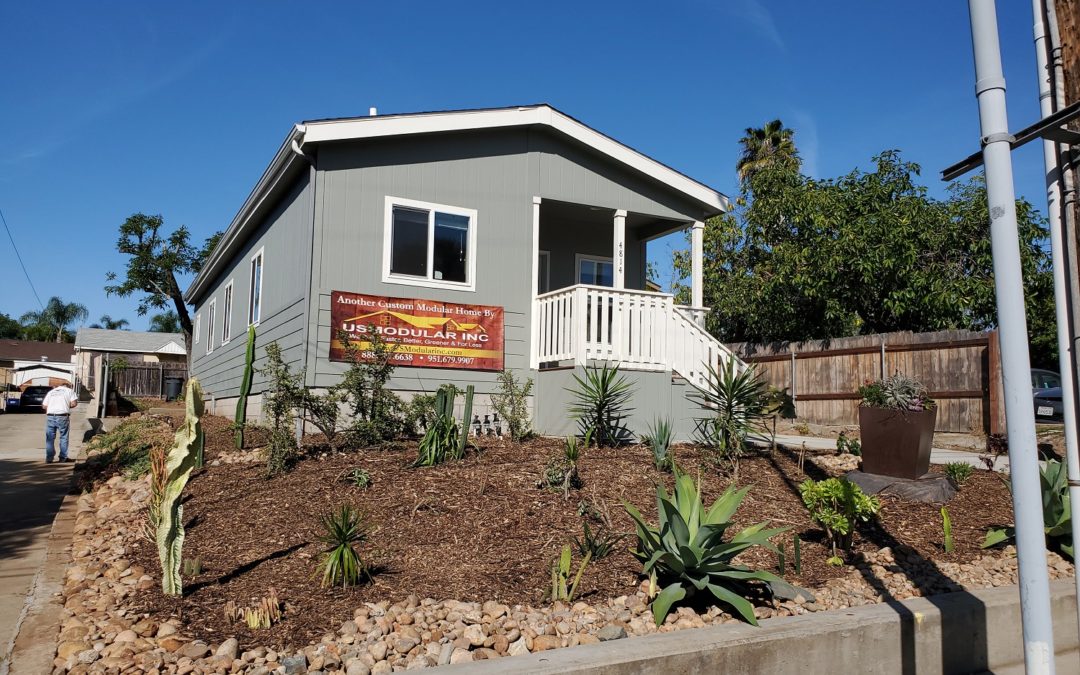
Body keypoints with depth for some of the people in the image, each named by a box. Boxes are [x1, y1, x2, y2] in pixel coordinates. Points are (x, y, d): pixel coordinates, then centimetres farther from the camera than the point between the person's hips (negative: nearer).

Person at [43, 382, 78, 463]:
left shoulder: (51, 392, 19)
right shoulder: (69, 391, 9)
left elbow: (44, 406, 13)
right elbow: (74, 403, -4)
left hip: (50, 416, 3)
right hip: (62, 416, -3)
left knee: (50, 438, 8)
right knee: (63, 437, 5)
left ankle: (49, 458, 8)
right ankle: (63, 457, 7)